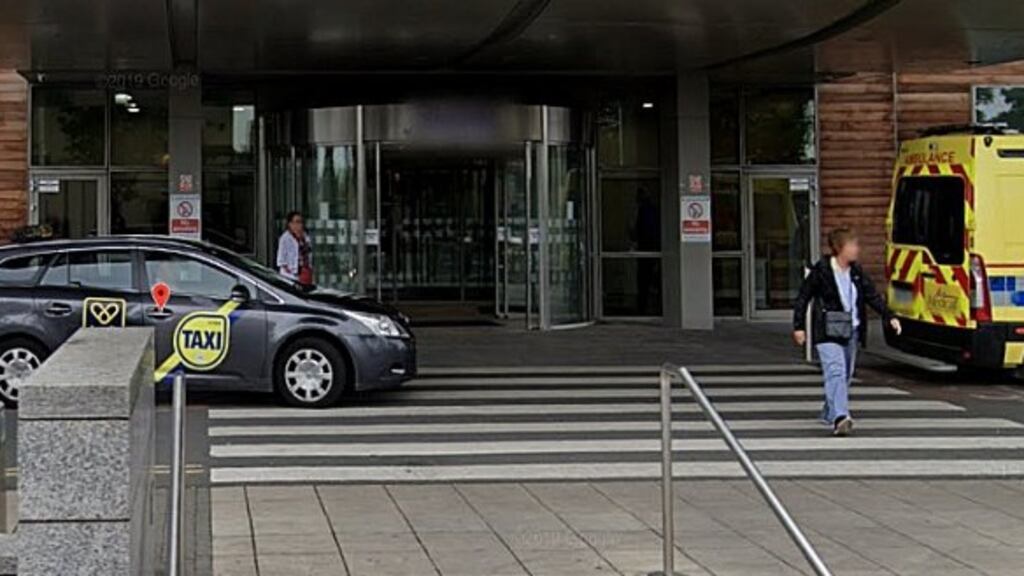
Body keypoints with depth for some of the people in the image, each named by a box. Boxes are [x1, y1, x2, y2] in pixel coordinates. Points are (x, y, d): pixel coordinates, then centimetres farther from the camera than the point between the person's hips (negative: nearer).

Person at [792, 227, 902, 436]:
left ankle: (830, 414, 33)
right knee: (836, 372, -20)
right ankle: (840, 417, -31)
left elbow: (872, 295, 11)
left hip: (851, 331, 7)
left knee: (846, 375, 14)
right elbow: (803, 297, -4)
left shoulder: (856, 272, 7)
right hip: (828, 333, -6)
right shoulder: (821, 271, -9)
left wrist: (889, 317, 2)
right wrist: (799, 326, -7)